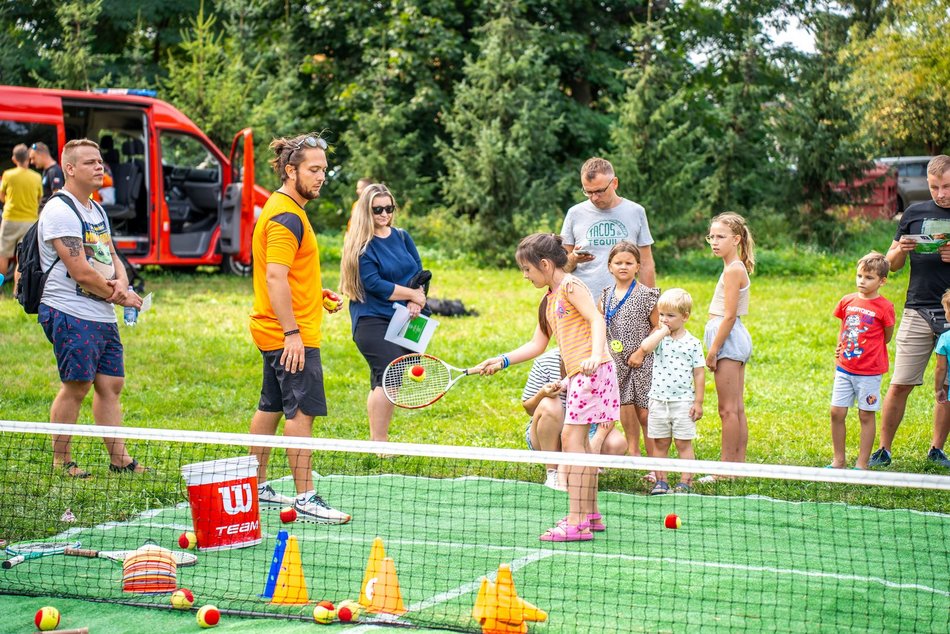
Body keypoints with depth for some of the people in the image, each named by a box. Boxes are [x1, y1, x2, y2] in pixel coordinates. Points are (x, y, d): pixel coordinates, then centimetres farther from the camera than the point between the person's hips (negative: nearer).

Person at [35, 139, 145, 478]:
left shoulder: (97, 211, 18)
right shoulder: (60, 211, -13)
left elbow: (111, 257, 21)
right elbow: (82, 272, -19)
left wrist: (120, 281, -3)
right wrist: (121, 296, -8)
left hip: (103, 317, 9)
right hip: (71, 314, -9)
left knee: (111, 384, 9)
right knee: (76, 386, -6)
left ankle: (119, 458, 14)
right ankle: (61, 462, 4)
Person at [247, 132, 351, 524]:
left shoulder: (283, 210, 16)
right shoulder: (286, 217, -17)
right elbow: (275, 276, -24)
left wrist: (319, 295, 18)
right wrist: (292, 333, -27)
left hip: (273, 330, 11)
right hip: (290, 333, -11)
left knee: (271, 407, 15)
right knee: (302, 411, -10)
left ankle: (255, 487, 22)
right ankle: (305, 498, -9)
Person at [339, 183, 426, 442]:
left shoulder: (402, 237, 13)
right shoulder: (361, 245, -7)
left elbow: (419, 272, 11)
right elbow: (374, 284, -15)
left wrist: (415, 303, -7)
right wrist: (413, 294, -9)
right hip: (372, 321, -6)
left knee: (382, 382, 10)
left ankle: (377, 439, 14)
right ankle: (379, 443, -17)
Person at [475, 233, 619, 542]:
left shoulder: (571, 286, -8)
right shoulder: (550, 299, 20)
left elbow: (597, 320, -19)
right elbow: (537, 345, 23)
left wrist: (595, 355, -35)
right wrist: (502, 361, 16)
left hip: (592, 370, -10)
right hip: (576, 374, 10)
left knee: (571, 436, -13)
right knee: (578, 440, 14)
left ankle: (576, 522, -16)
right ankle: (590, 513, 25)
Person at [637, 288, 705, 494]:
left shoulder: (693, 343, -2)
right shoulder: (659, 338, 2)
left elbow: (699, 374, 0)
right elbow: (645, 347, -23)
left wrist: (698, 403, -3)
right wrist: (663, 331, -14)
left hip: (683, 400, -2)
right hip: (658, 400, 2)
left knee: (683, 443, 3)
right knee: (659, 443, 8)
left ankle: (686, 481, 9)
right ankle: (660, 481, 16)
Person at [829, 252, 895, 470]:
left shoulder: (884, 307, -9)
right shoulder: (847, 301, 5)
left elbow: (887, 337, 0)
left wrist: (865, 350, 3)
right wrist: (840, 349, 11)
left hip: (869, 372, -5)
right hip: (844, 368, 5)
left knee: (866, 416, 3)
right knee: (836, 413, 3)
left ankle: (862, 464, 10)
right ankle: (838, 461, 14)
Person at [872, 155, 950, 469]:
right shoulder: (915, 213, 9)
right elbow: (892, 264, 15)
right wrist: (901, 250, -7)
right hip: (918, 311, 1)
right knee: (899, 385, -3)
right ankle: (884, 449, 5)